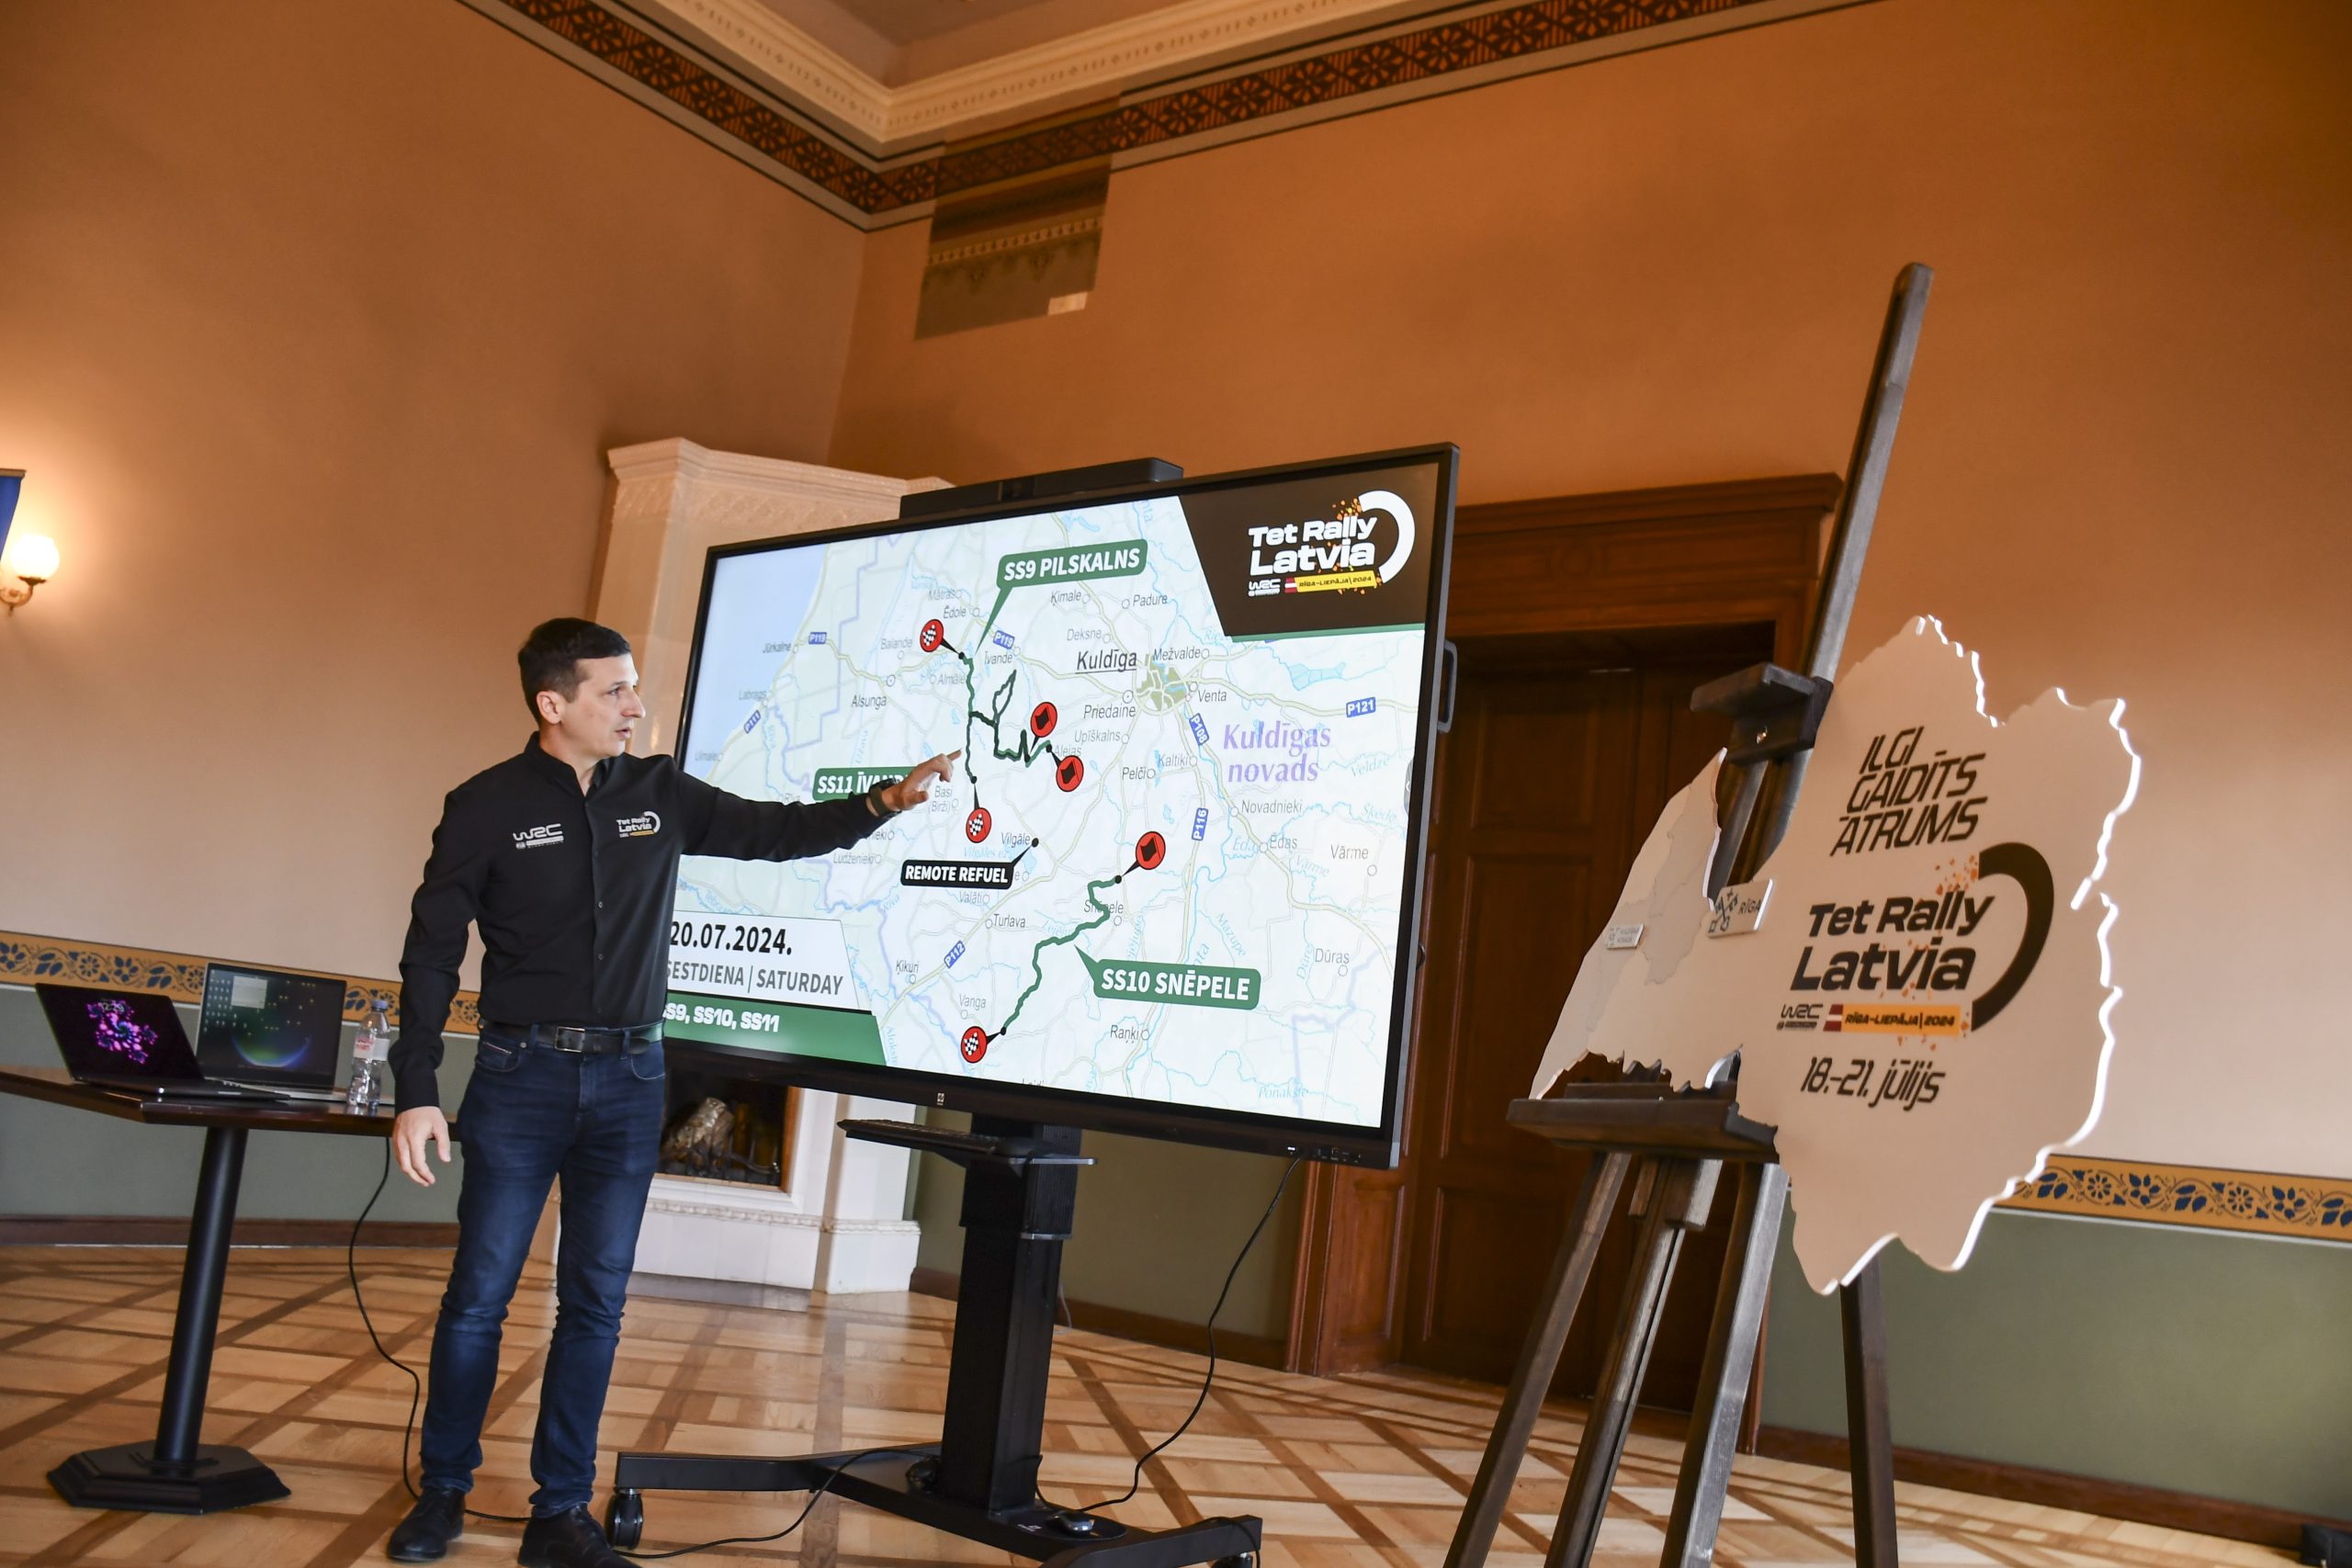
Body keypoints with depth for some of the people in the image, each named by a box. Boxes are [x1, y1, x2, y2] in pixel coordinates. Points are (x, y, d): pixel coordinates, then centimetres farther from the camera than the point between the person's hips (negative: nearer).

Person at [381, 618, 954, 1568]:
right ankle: (444, 1490, 23)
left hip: (628, 1079, 3)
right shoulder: (485, 806, -6)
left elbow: (778, 832, 10)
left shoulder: (660, 794, 4)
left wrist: (882, 803, -6)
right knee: (479, 1294, 3)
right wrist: (415, 1095, -10)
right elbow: (432, 956, -4)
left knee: (596, 1302, 5)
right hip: (522, 1073, -3)